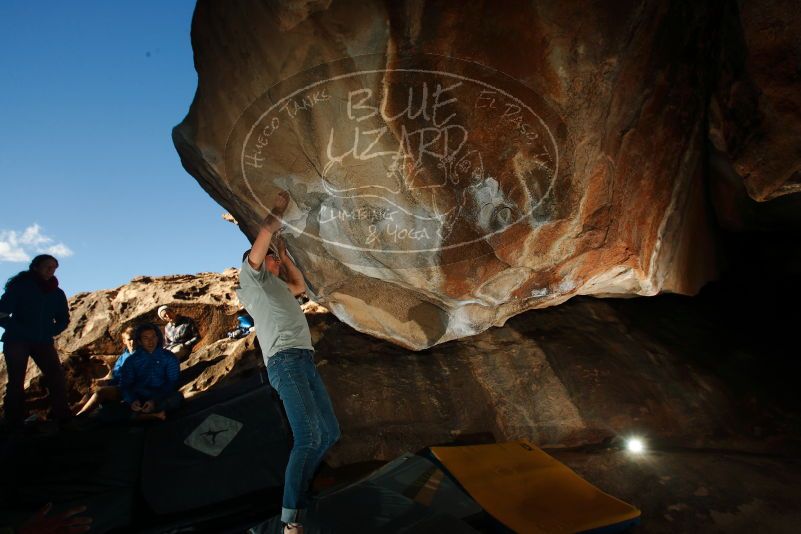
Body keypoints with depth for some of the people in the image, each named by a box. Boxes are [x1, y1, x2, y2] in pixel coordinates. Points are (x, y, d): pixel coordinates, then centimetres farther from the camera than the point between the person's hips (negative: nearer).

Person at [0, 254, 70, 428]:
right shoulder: (20, 286, -5)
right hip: (17, 341, -3)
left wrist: (49, 333, -1)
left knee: (57, 376, -9)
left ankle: (63, 417, -6)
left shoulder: (57, 293, 7)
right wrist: (22, 331, -16)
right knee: (16, 381, -6)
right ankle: (14, 423, 0)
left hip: (43, 342, 3)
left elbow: (63, 319, 15)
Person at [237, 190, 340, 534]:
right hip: (285, 360, -10)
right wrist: (278, 209, 11)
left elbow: (300, 286, 49)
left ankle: (296, 489, 19)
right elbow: (263, 236, -4)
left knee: (330, 432, 9)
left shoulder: (272, 288, 33)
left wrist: (285, 255, 44)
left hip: (304, 362, 10)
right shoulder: (252, 275, 10)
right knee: (308, 435, -23)